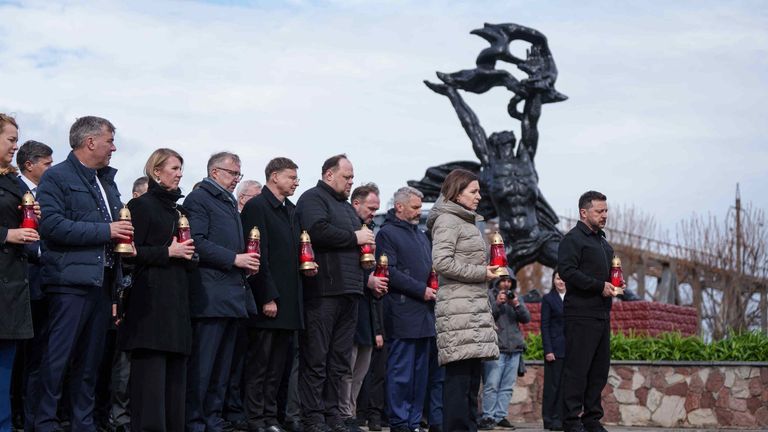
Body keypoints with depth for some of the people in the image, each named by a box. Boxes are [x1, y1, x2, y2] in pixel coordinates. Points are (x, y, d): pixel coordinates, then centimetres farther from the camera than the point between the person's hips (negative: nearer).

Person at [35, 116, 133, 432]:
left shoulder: (107, 180, 19)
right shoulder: (56, 178, -6)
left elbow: (117, 221, 30)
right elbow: (52, 225, -18)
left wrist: (124, 235, 6)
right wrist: (105, 231, -17)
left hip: (102, 282, 8)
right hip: (71, 282, -8)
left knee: (91, 359, 12)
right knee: (58, 357, -5)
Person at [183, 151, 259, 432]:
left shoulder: (230, 203, 22)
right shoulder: (199, 198, -4)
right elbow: (196, 242, -16)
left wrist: (246, 262, 10)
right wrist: (234, 259, -17)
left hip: (233, 293, 9)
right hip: (211, 294, -9)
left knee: (222, 364, 11)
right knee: (202, 363, -7)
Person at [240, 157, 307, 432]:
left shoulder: (291, 210, 18)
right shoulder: (257, 207, -8)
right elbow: (258, 256, -14)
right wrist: (268, 298, -17)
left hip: (288, 300, 8)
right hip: (267, 300, -8)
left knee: (278, 364, 10)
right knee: (259, 362, -1)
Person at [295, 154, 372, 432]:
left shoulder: (347, 207, 25)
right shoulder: (313, 199, -2)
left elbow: (359, 244, 31)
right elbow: (318, 231, -20)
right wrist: (354, 237, -11)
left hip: (348, 293, 9)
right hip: (322, 291, -9)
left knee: (339, 360, 10)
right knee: (316, 358, -5)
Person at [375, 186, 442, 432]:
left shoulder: (421, 235, 22)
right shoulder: (387, 233, -4)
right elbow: (390, 273, -13)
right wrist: (422, 290, -14)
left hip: (425, 314, 8)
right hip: (403, 315, -8)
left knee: (421, 372, 9)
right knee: (401, 372, -6)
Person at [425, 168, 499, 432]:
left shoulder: (468, 222, 23)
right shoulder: (447, 220, -5)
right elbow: (441, 262, -17)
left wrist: (486, 270, 15)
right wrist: (481, 273, -12)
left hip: (476, 306, 9)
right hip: (458, 307, -9)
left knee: (473, 372, 7)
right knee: (459, 374, -11)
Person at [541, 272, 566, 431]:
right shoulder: (548, 299, 0)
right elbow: (544, 326, -4)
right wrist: (548, 350, -12)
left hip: (571, 347, 4)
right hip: (555, 348, -4)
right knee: (553, 384, -1)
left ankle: (561, 418, 9)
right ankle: (550, 419, 5)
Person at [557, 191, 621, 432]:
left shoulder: (603, 242, 23)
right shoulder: (573, 239, -6)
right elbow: (567, 271, -19)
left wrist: (614, 285, 11)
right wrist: (600, 286, -18)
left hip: (602, 314, 9)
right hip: (581, 315, -9)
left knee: (600, 369, 10)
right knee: (577, 368, -8)